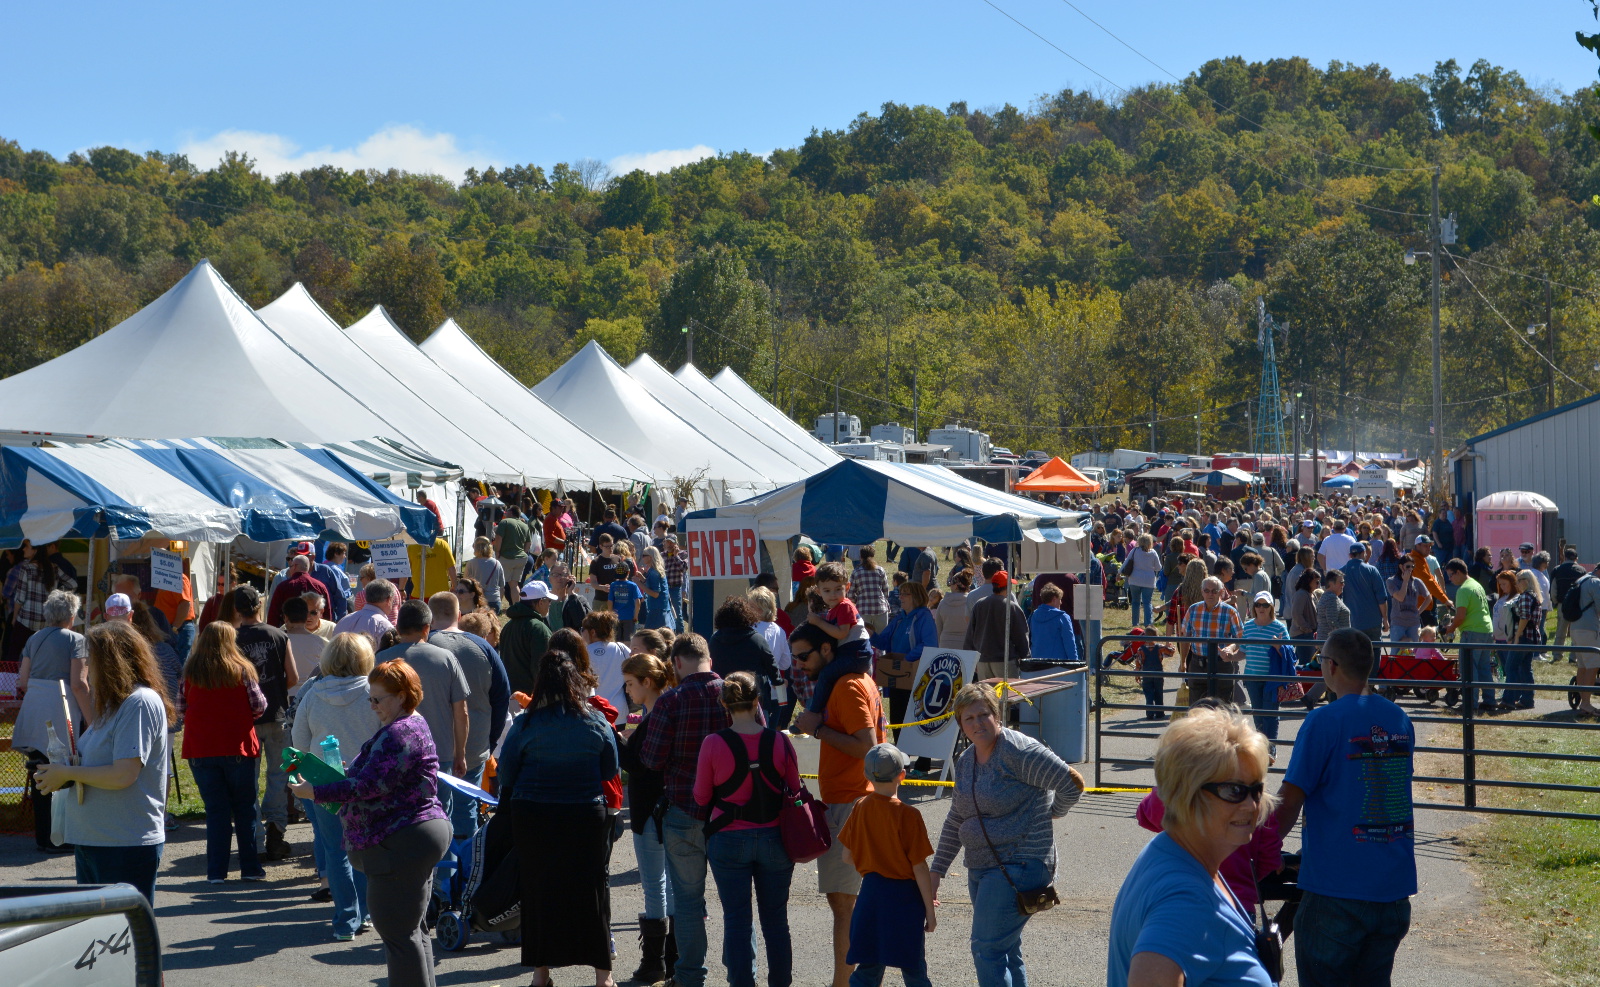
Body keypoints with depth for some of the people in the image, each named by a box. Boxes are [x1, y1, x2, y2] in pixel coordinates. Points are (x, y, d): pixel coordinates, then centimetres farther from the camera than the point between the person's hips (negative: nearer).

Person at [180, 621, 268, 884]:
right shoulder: (241, 670, -6)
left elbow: (181, 707, 4)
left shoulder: (190, 672, -1)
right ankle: (250, 868, 11)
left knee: (215, 810, 6)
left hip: (200, 749, 1)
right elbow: (259, 705, -4)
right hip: (238, 747, -1)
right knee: (245, 808, 10)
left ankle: (216, 871, 4)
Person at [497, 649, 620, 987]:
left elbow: (506, 771, -1)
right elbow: (611, 771, 5)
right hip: (587, 816, 1)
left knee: (538, 892, 8)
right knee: (591, 890, 8)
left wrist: (510, 796, 19)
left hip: (533, 816, -1)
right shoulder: (596, 722, -4)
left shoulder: (526, 724, -7)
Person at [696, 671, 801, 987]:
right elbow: (795, 791, 0)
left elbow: (701, 797, -2)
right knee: (776, 919, 14)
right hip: (774, 839, 2)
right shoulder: (779, 742, -8)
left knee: (736, 920, 7)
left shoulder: (714, 744, -12)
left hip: (729, 841, -2)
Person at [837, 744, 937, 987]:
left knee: (867, 967, 10)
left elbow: (848, 855, 7)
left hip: (870, 893, 4)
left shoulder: (860, 808, -2)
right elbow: (919, 868, -13)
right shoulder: (907, 815, -15)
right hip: (903, 895, -4)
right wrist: (930, 910, -6)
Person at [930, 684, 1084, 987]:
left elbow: (1072, 782, -14)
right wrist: (936, 871, 17)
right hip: (980, 868, 9)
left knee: (987, 950, -12)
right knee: (1006, 952, 13)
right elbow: (955, 822, 19)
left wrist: (1052, 813, 4)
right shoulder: (965, 761, 12)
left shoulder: (1017, 751, -14)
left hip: (1018, 867, -9)